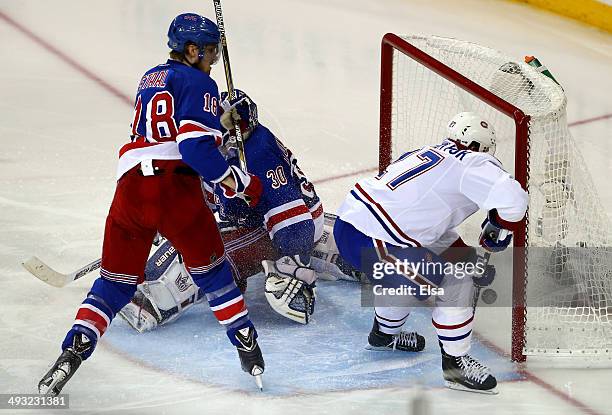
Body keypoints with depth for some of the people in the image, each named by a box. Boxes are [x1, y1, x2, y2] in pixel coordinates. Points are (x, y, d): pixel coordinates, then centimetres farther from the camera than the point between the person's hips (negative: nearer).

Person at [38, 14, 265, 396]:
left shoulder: (151, 79, 24)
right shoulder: (199, 84, -2)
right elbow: (197, 148, -13)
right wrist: (239, 184, -5)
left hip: (131, 185, 6)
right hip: (174, 187, -6)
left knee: (117, 279, 10)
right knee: (210, 268, 14)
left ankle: (74, 350, -5)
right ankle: (248, 348, 20)